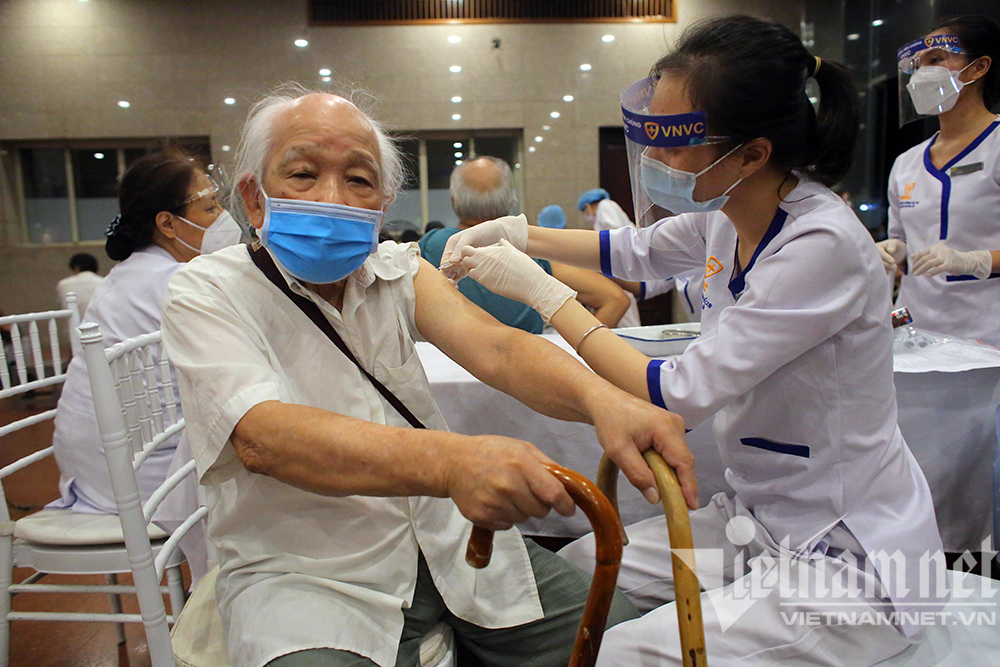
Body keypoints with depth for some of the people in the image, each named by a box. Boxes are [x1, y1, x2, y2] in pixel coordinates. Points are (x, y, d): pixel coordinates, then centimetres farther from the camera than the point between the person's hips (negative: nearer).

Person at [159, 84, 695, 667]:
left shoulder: (396, 269, 5)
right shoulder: (206, 295, -8)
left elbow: (492, 346, -12)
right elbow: (262, 437, -26)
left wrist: (601, 397, -33)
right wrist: (450, 461, -43)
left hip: (446, 533, 4)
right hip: (307, 572, -3)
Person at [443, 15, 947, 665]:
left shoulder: (821, 245, -28)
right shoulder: (726, 213, -3)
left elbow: (679, 394, -25)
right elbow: (636, 251, 17)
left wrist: (541, 292, -18)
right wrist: (517, 233, 6)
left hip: (846, 560, -7)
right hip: (757, 523, 8)